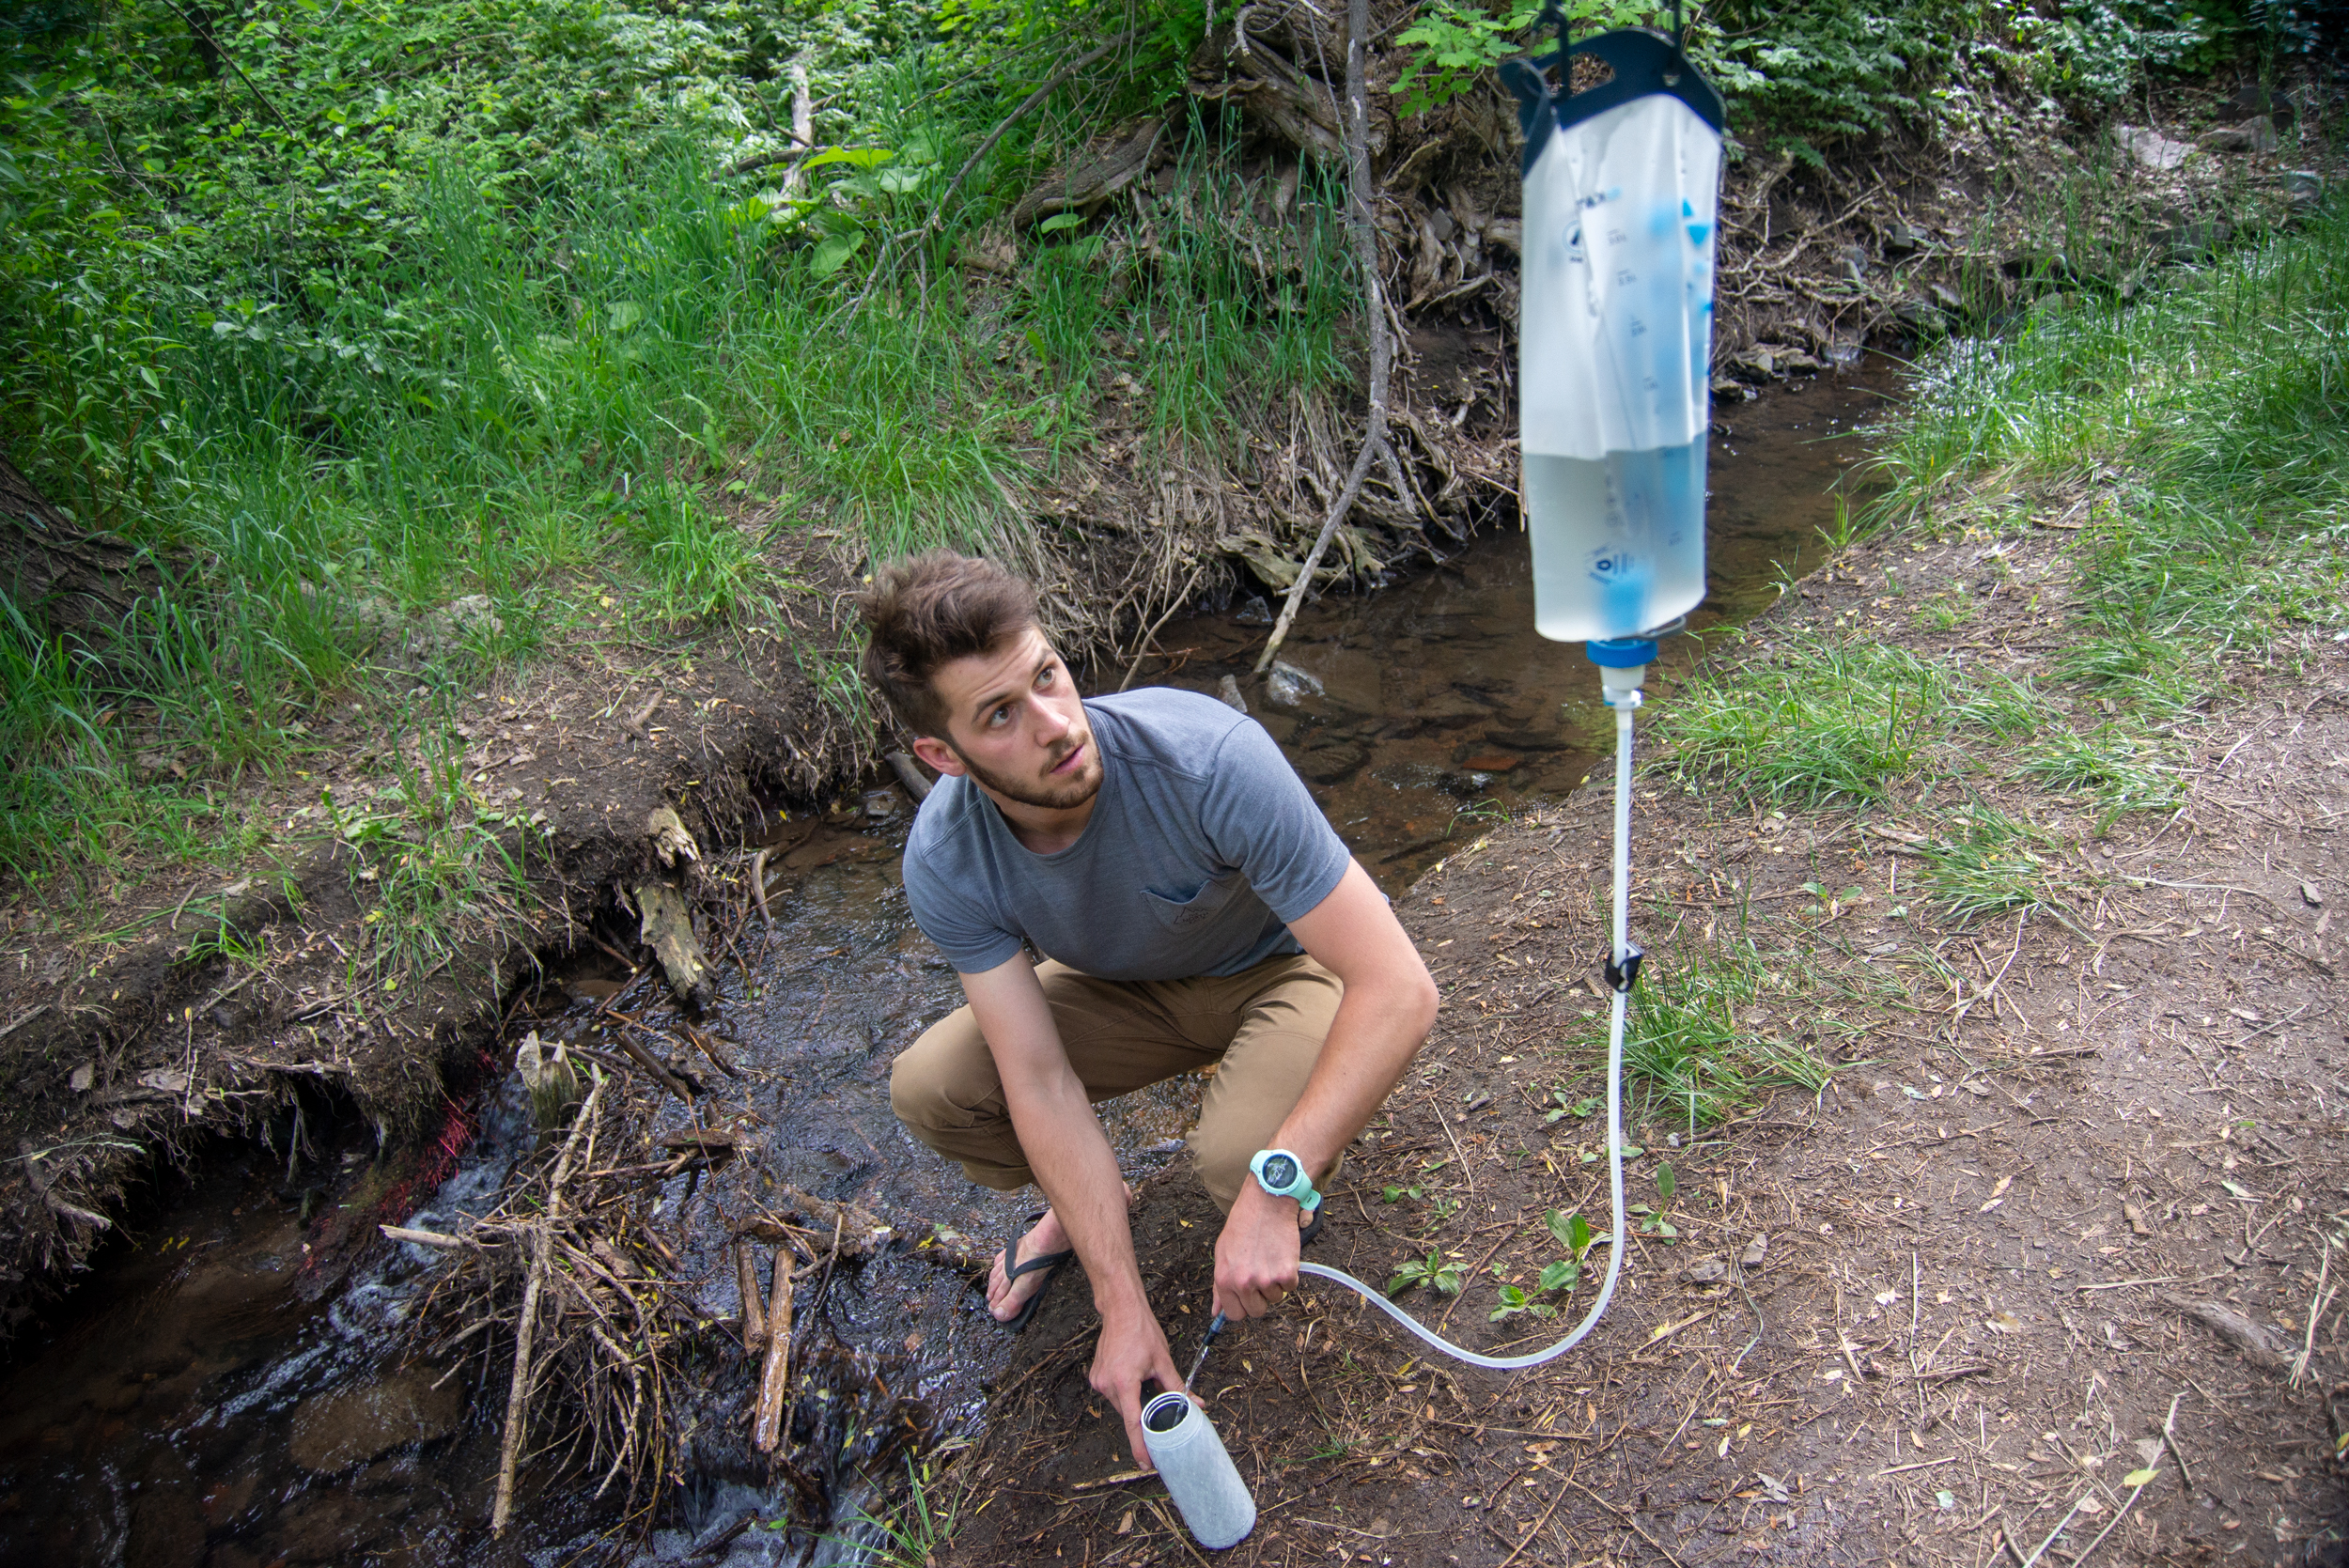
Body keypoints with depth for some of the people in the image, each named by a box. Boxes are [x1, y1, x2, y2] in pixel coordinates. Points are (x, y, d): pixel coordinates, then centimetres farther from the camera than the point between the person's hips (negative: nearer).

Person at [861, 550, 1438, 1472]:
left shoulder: (1211, 759, -38)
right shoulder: (945, 861, -25)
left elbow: (1400, 990, -37)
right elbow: (1042, 1082, -22)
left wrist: (1275, 1188, -44)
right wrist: (1123, 1309, -27)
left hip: (1281, 969, -3)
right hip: (1128, 986, 4)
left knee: (1238, 1155, -33)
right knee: (928, 1090, -17)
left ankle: (1278, 1185, 7)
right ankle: (1078, 1206, 16)